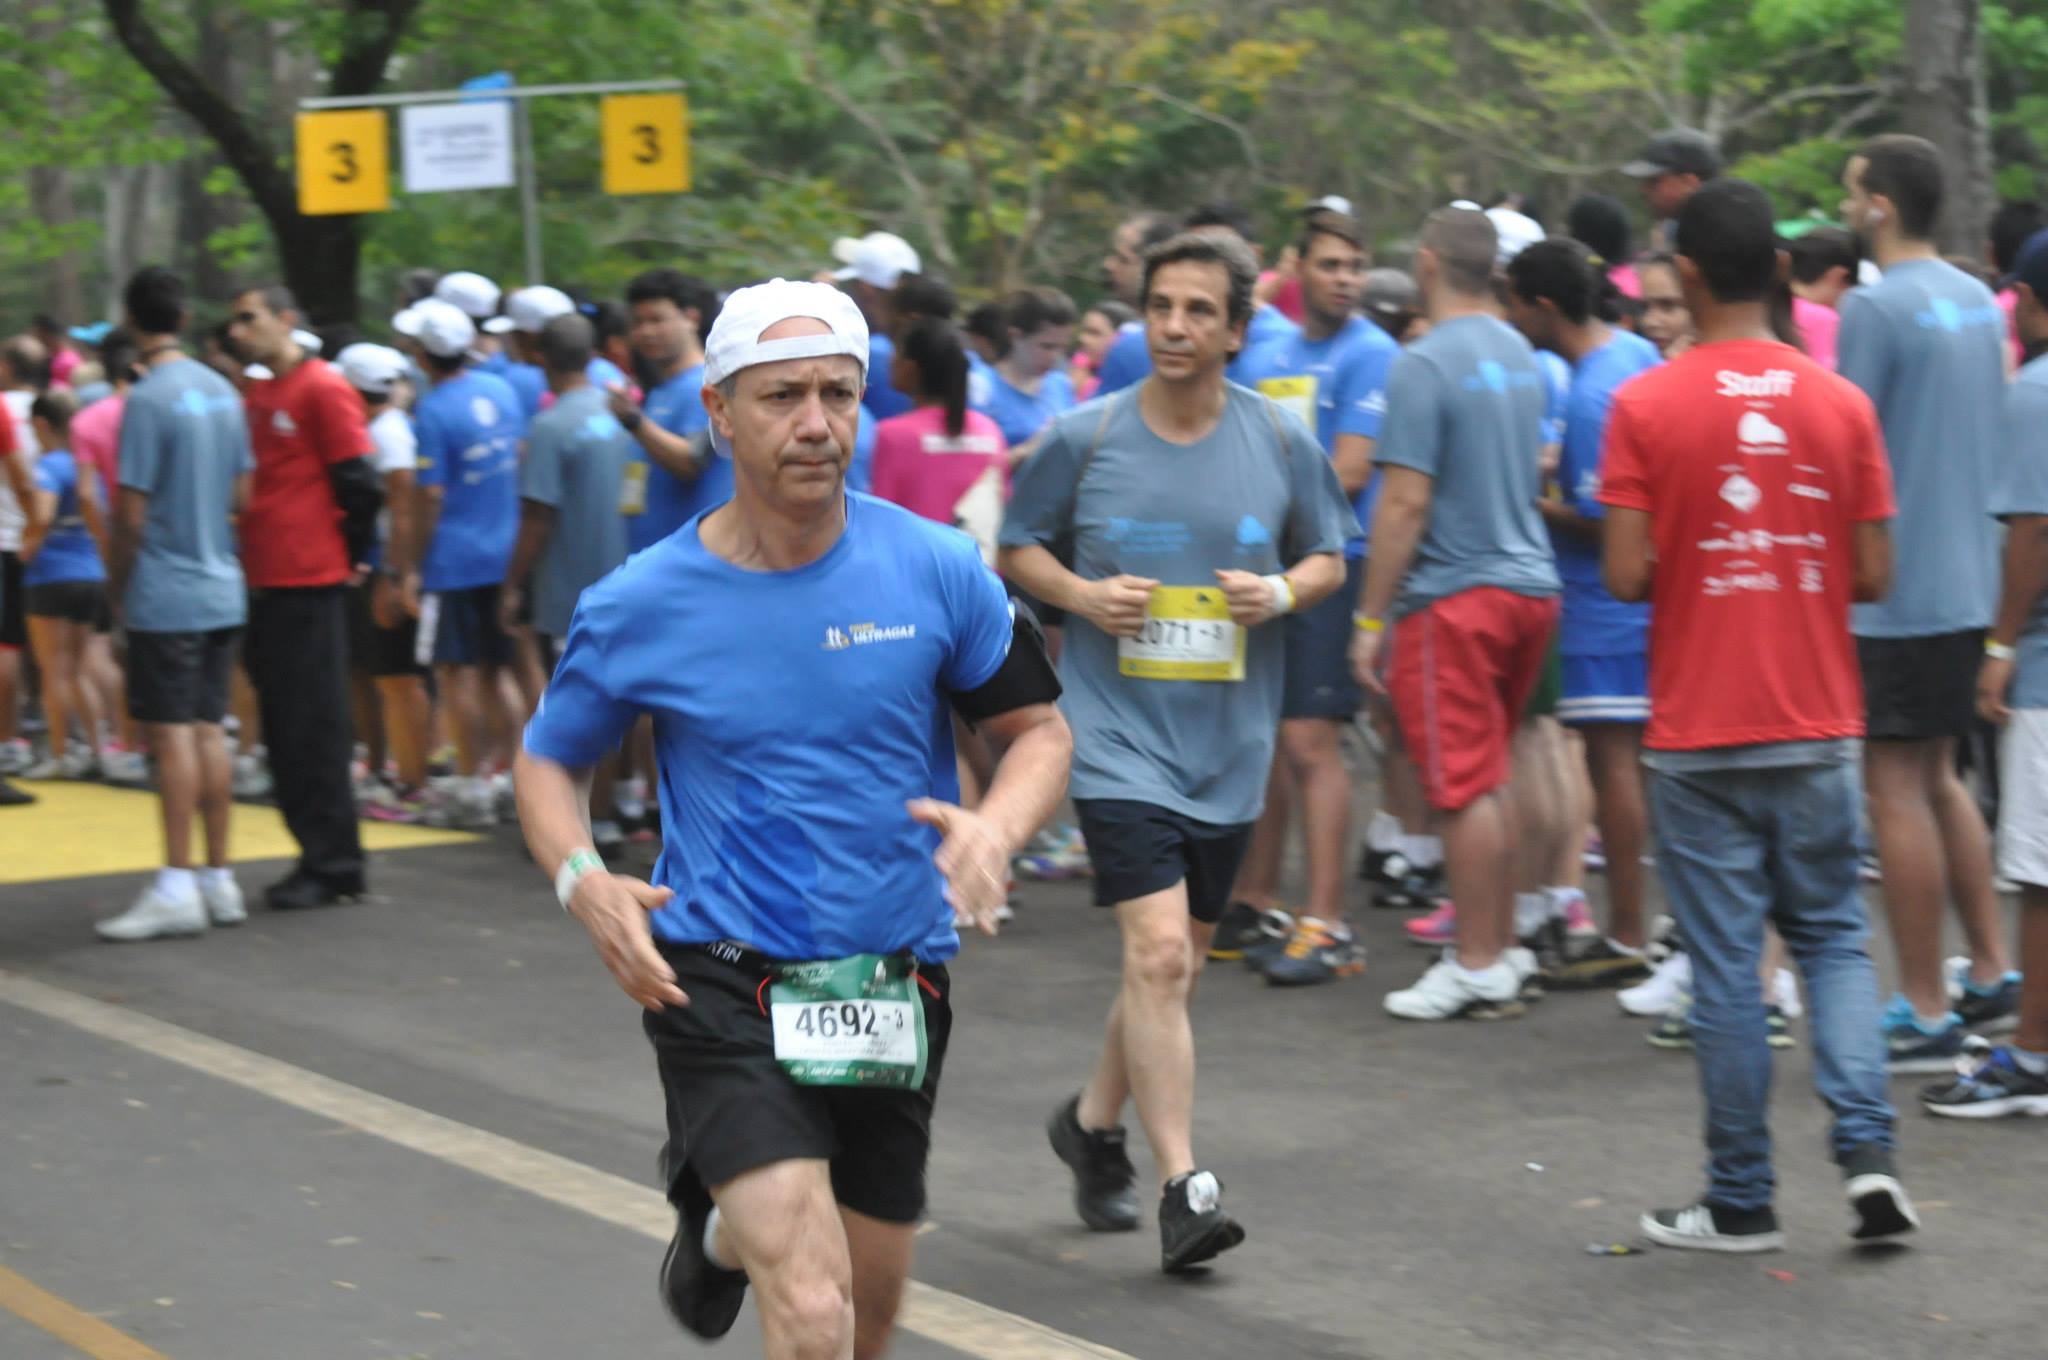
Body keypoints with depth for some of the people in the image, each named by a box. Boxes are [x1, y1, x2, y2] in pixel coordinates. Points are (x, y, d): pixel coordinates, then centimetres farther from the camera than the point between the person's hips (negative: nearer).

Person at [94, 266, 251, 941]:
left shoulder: (149, 399, -14)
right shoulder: (221, 391, 7)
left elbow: (130, 513, -13)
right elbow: (242, 492, 13)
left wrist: (116, 583, -1)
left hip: (164, 598, -7)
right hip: (222, 590, 7)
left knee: (172, 734, -6)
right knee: (208, 729, 11)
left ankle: (177, 886, -6)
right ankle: (219, 881, 15)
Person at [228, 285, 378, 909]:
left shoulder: (323, 388, -9)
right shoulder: (255, 395, 14)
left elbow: (359, 482, -11)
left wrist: (353, 556, -4)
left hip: (311, 582, -8)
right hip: (264, 581, 8)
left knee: (314, 726, -5)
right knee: (283, 727, 10)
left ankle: (334, 864, 1)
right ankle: (317, 855, 16)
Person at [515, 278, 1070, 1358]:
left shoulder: (934, 569, -4)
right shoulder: (638, 608, -6)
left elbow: (1038, 730, 6)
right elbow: (546, 762, 8)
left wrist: (995, 827, -16)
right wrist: (583, 883, -12)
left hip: (897, 991, 3)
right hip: (722, 985, -3)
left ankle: (732, 1225, 52)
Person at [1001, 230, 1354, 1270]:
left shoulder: (1281, 443, 2)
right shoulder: (1082, 439, -3)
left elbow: (1329, 557, 13)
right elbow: (1016, 548, 8)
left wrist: (1283, 591, -9)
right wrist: (1082, 595, -11)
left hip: (1229, 747, 3)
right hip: (1119, 735, -3)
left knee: (1173, 964, 14)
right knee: (1158, 953, -16)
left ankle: (1094, 1119, 39)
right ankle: (1183, 1187, -14)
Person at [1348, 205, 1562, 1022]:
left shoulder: (1426, 365, -15)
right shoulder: (1521, 356, 11)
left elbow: (1404, 502, -18)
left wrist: (1369, 619, -13)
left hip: (1455, 595, -8)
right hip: (1528, 583, 8)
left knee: (1464, 785, -3)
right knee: (1491, 777, 17)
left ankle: (1478, 969, 0)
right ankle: (1500, 950, 21)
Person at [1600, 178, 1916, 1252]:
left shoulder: (1646, 407, -9)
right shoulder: (1840, 404, -1)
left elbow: (1625, 573, -13)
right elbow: (1873, 574, 0)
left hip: (1700, 735, -2)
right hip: (1818, 729, 2)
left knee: (1725, 963, 4)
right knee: (1833, 937, 16)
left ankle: (1742, 1201, 10)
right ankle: (1866, 1147, -2)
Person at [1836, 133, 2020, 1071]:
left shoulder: (1874, 308, -15)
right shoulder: (1979, 302, 10)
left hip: (1896, 594, -8)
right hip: (1970, 583, 8)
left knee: (1897, 791, -2)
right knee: (1936, 778, 20)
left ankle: (1926, 1015, 1)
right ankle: (1991, 974, 22)